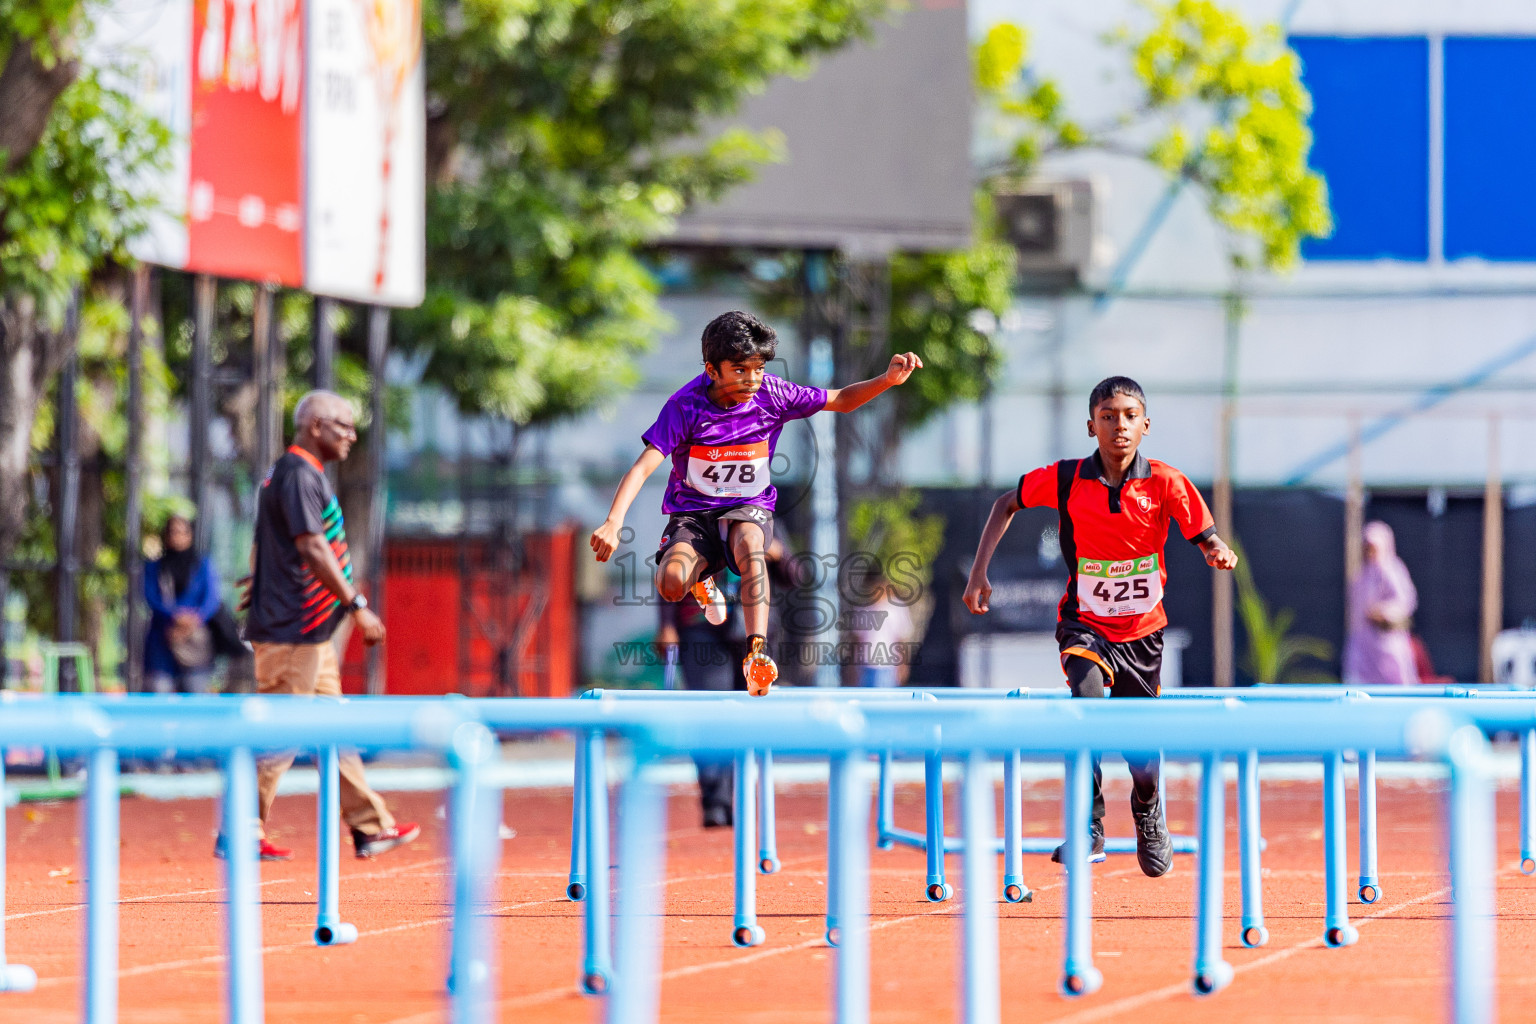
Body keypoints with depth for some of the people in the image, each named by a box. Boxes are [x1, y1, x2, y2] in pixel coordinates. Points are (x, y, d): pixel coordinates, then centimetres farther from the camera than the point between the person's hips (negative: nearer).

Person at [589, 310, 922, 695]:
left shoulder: (771, 395, -10)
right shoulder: (685, 406, -17)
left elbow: (842, 400, 2)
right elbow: (643, 466, -23)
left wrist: (888, 380, -18)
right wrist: (613, 523, -37)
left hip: (750, 507, 0)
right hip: (692, 513, 0)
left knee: (749, 543, -37)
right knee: (671, 584, -28)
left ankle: (757, 653, -45)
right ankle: (700, 581, 14)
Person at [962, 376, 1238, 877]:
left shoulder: (1165, 483, -11)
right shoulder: (1065, 479, -10)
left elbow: (1207, 539, -7)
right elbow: (1007, 504, 7)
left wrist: (1219, 553, -31)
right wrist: (979, 571, 0)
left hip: (1142, 631, 1)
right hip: (1085, 624, -1)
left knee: (1144, 769, 6)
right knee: (1087, 687, -35)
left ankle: (1148, 813, 45)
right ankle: (1088, 830, -28)